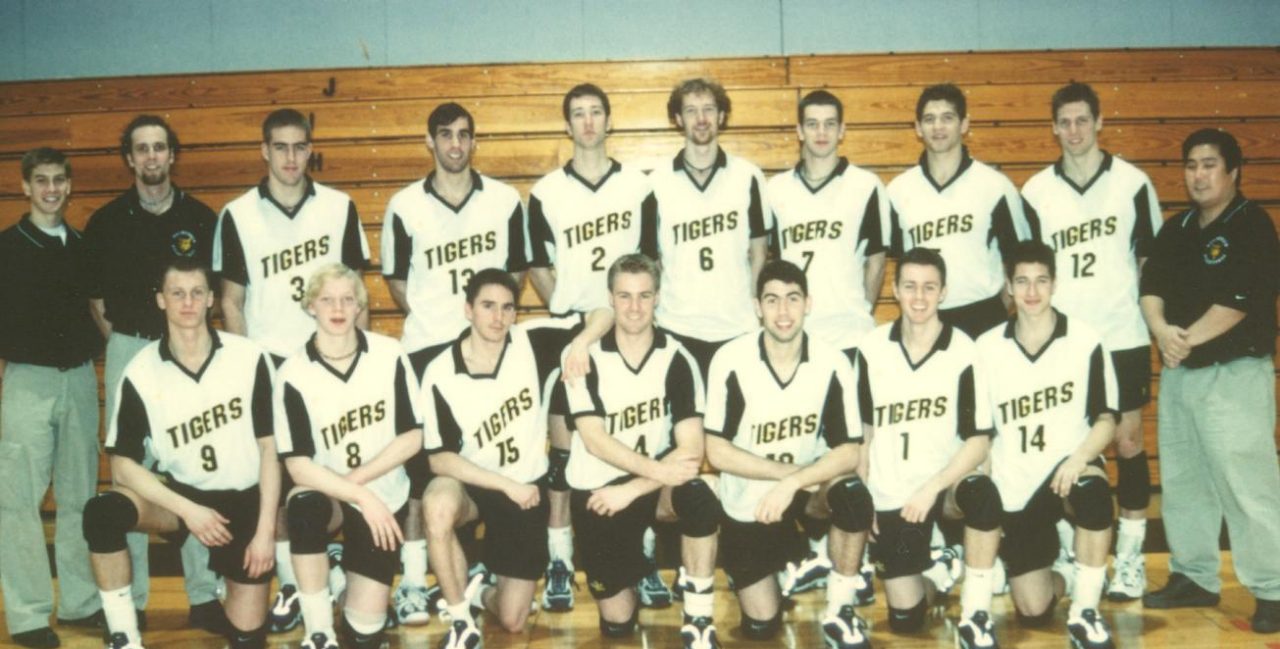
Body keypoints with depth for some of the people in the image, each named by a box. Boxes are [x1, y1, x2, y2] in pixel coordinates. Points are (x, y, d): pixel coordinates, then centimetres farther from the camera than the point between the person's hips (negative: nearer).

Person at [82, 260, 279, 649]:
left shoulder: (249, 358, -12)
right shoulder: (140, 373, -11)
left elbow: (269, 447, -7)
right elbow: (123, 465, -10)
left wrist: (265, 529, -10)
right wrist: (188, 510, -21)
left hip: (244, 500, 0)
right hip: (180, 493, 1)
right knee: (102, 513, -30)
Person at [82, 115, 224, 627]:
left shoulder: (200, 218, 3)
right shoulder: (106, 222, 4)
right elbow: (96, 299, 10)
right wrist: (117, 339, 1)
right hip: (128, 349, 1)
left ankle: (204, 595, 9)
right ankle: (130, 598, 14)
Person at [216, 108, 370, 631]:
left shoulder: (339, 208, 3)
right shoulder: (237, 216, 1)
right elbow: (232, 300, 5)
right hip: (268, 360, 0)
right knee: (275, 477, 3)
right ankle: (290, 583, 12)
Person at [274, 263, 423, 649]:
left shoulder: (390, 355, -9)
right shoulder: (294, 374, -14)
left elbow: (412, 437, -6)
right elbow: (298, 465, -16)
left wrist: (356, 479, -17)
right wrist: (363, 499, -25)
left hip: (384, 497, 1)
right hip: (327, 494, -1)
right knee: (305, 505, -40)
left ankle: (353, 581, 29)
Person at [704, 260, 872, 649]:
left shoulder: (833, 364, -16)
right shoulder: (731, 361, -20)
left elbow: (849, 452, -16)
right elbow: (717, 452, -17)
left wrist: (791, 483, -30)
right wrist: (791, 471, -21)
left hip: (808, 488, 0)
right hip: (747, 500, 0)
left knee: (853, 495, -34)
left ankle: (838, 613, -10)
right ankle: (787, 556, 35)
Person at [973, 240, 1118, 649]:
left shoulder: (1086, 342, -6)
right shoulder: (987, 348, -1)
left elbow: (1106, 420, -5)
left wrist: (1079, 458, -23)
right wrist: (979, 491, -2)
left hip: (1069, 468, -1)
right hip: (1012, 487, 2)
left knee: (1092, 490, -40)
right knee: (1033, 612, -3)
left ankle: (1085, 612, -19)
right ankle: (1068, 578, 35)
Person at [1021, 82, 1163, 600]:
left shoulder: (1132, 182, 0)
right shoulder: (1036, 191, 2)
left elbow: (1152, 257, 7)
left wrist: (1154, 317, 2)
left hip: (1123, 338, -1)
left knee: (1128, 442, 3)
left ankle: (1130, 558, 15)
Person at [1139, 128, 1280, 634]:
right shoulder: (1175, 229, 14)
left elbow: (1238, 301, -17)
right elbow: (1151, 286, 5)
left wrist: (1188, 341, -12)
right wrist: (1162, 330, -14)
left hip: (1234, 373, -7)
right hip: (1178, 373, 7)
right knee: (1182, 480, 13)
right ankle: (1194, 578, 24)